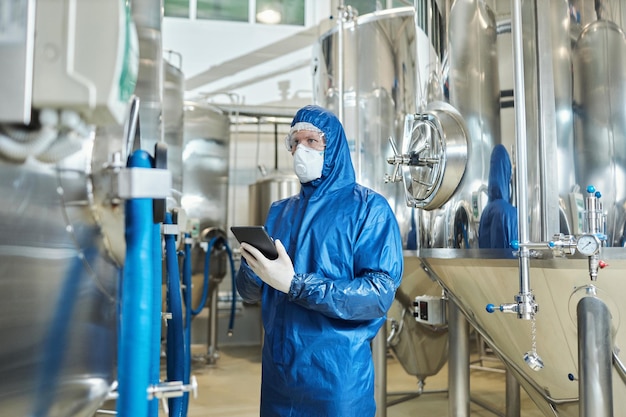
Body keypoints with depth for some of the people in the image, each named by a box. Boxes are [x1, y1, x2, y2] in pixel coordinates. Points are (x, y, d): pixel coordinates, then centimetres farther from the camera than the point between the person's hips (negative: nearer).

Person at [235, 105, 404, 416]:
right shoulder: (279, 211, 9)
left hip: (337, 373, -5)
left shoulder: (368, 208, -7)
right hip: (278, 367, 5)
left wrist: (294, 284, -24)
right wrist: (252, 265, -16)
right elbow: (249, 292, 8)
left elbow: (380, 294, -18)